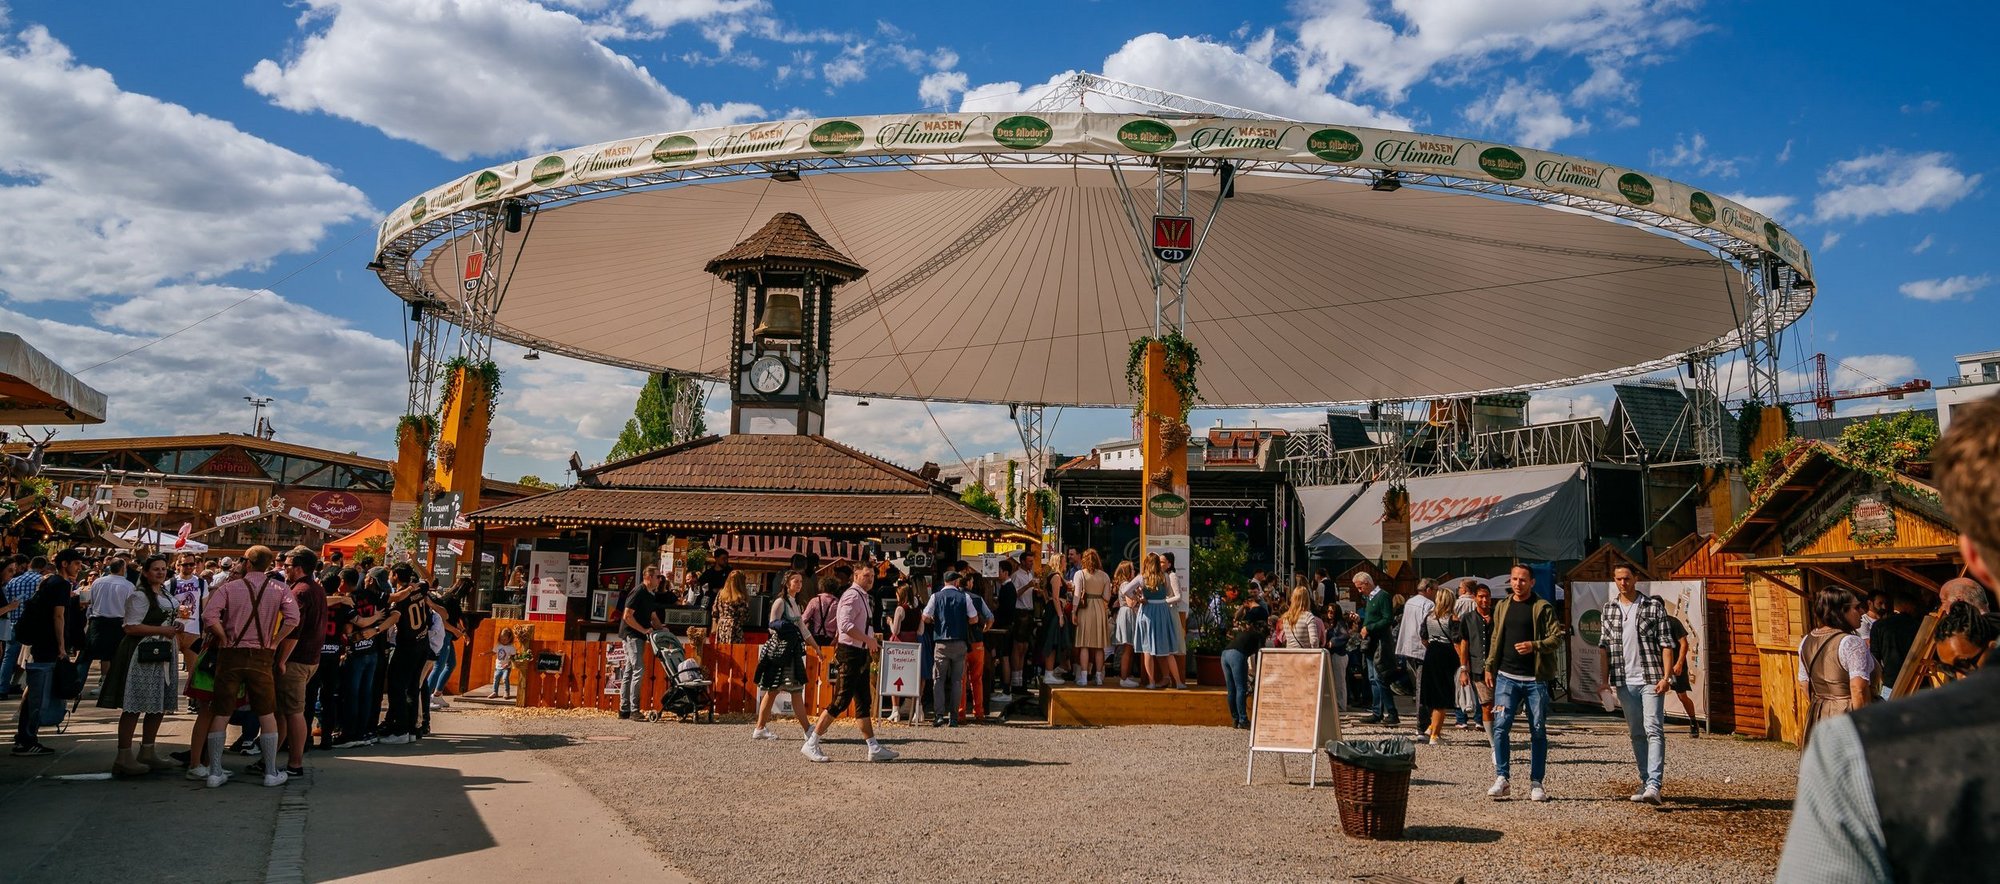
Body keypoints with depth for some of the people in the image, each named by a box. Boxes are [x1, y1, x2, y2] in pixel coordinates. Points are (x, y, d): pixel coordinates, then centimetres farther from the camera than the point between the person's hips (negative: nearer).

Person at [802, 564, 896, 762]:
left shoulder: (861, 596, 17)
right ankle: (811, 744, -2)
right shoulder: (852, 596, -13)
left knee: (863, 703, 10)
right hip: (850, 653, -10)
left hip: (860, 654, 10)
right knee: (841, 701, -9)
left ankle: (874, 749, 13)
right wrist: (868, 640, -21)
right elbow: (846, 624, -25)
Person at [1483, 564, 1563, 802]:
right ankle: (1501, 779, -3)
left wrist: (1535, 646, -21)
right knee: (1501, 726, -8)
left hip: (1536, 679, -3)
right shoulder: (1502, 606, 14)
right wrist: (1489, 667, 15)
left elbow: (1557, 638, -5)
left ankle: (1536, 784, 13)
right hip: (1507, 677, 3)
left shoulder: (1543, 608, 0)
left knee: (1538, 731, 4)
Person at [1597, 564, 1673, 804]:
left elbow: (1666, 643, -3)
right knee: (1636, 734, 11)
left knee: (1654, 730, -12)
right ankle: (1645, 782, 19)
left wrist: (1666, 677, -12)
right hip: (1624, 682, 4)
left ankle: (1653, 786, -18)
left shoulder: (1654, 606, -1)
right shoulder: (1609, 609, 9)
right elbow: (1604, 646, 11)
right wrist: (1605, 680, 5)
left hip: (1651, 679, -4)